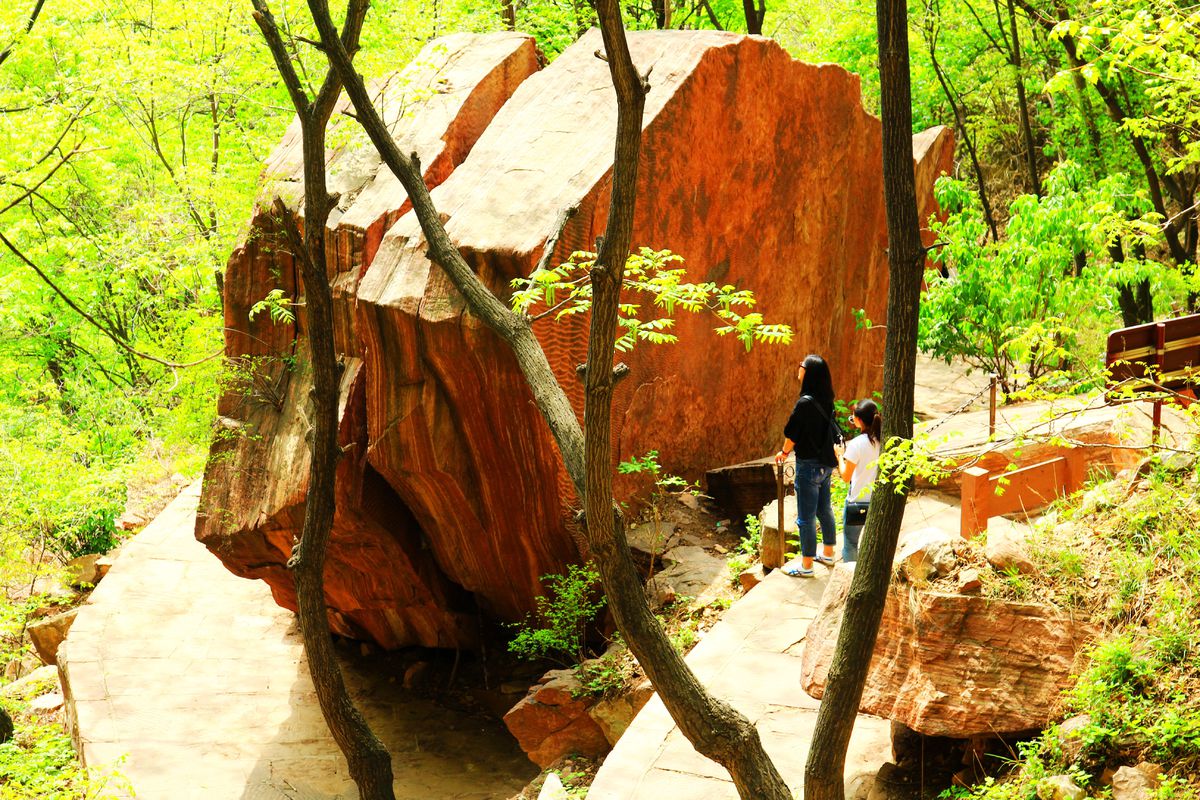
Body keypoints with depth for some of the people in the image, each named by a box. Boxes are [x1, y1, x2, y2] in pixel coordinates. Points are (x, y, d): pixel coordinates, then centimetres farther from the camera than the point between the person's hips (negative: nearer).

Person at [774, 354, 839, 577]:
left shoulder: (805, 403, -23)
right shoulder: (826, 401, 0)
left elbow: (792, 433, -15)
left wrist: (784, 452, 3)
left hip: (809, 465, -8)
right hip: (826, 463, 8)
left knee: (806, 517, 2)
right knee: (824, 510, 22)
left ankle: (806, 565, 10)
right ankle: (828, 554, 35)